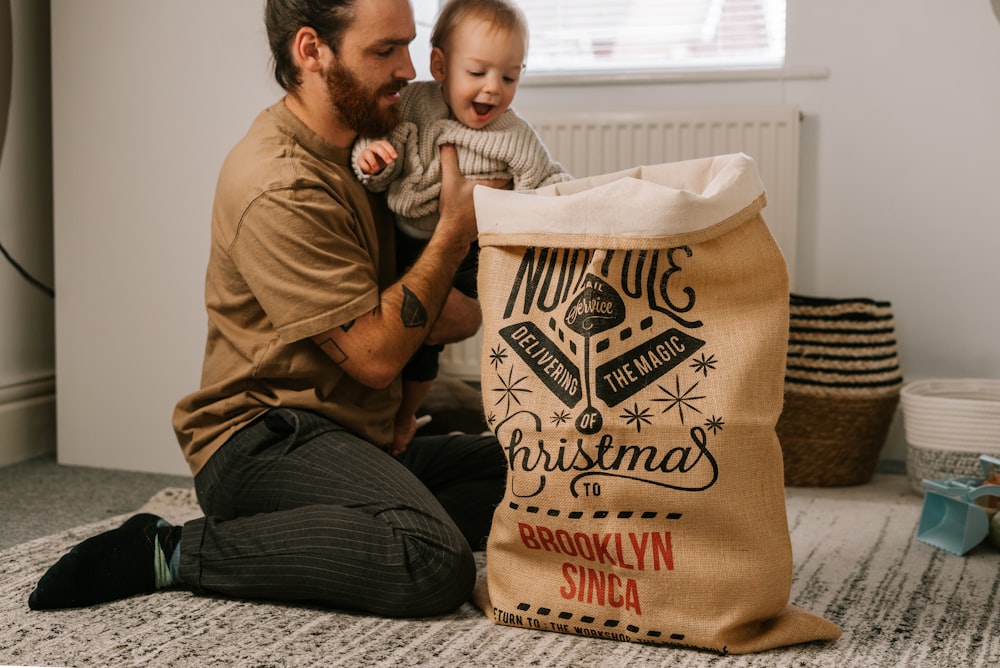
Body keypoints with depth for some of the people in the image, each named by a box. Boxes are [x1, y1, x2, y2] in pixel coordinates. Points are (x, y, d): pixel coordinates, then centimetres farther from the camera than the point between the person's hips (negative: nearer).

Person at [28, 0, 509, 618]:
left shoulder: (362, 152, 14)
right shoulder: (279, 188, -17)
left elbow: (412, 315, 15)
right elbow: (374, 355, -17)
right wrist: (456, 230, -11)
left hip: (361, 443, 10)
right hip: (263, 441, -9)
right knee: (434, 564, -32)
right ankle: (174, 552, -15)